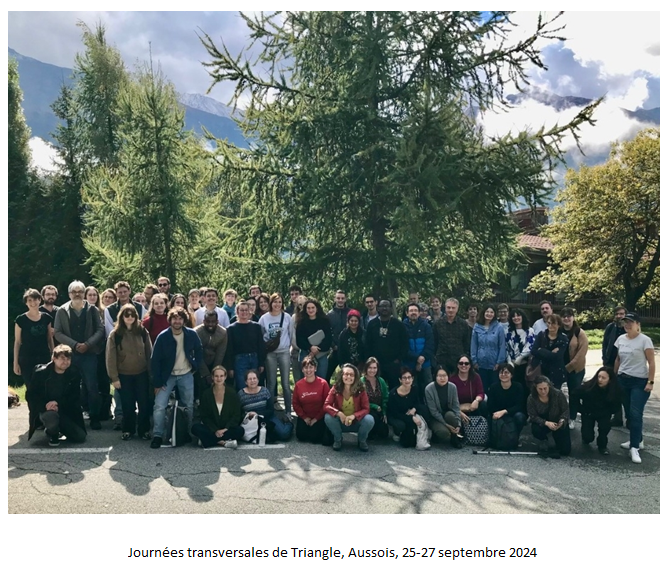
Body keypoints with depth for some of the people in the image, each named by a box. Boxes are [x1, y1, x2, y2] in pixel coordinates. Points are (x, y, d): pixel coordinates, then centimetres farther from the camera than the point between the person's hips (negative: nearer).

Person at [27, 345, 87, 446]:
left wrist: (58, 403, -18)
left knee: (80, 437, -10)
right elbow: (30, 395, -7)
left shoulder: (74, 374, -3)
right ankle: (52, 434, -1)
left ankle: (57, 429, 22)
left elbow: (74, 397, 1)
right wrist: (45, 405, -24)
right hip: (45, 410, -3)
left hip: (66, 411, 3)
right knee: (51, 417, -41)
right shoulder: (41, 372, -10)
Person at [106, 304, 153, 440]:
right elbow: (110, 358, -5)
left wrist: (151, 372, 0)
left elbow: (149, 353, 4)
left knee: (144, 403, 4)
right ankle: (128, 429, 25)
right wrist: (114, 377, -8)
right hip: (124, 375, -1)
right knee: (128, 405, 7)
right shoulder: (115, 334, -5)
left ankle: (144, 429, 19)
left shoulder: (142, 331, 0)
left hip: (142, 374, 1)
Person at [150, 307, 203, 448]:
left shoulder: (191, 334, -10)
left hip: (186, 375, 2)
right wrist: (157, 382, -14)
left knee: (189, 406, 9)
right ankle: (158, 435, 2)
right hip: (168, 376, -2)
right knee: (159, 405, -11)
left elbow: (199, 350, 9)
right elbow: (155, 360, -12)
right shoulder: (163, 337, -16)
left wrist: (195, 366, 1)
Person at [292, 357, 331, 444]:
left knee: (315, 437, -16)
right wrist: (304, 417, -5)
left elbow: (326, 403, -10)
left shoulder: (323, 383, -14)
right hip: (304, 417, 3)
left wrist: (316, 418, -10)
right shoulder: (298, 384, -5)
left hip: (319, 417, -3)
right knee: (301, 436, -12)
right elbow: (295, 403, 2)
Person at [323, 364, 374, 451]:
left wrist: (353, 416, -34)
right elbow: (327, 405, -16)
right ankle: (337, 440, 1)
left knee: (369, 420, -30)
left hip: (356, 423, 0)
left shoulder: (360, 390, -14)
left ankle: (362, 441, 4)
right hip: (340, 422, 0)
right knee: (328, 417, -30)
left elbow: (366, 409, -15)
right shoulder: (335, 389, -13)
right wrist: (339, 413, -35)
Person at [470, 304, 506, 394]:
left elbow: (502, 346, -5)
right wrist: (474, 361, -1)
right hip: (481, 364, 2)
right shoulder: (477, 327, 0)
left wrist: (499, 362, -8)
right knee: (482, 387, 11)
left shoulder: (499, 328, -6)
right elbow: (473, 345, 3)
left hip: (494, 364, -2)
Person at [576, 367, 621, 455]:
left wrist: (607, 413, -15)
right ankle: (587, 438, 26)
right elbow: (575, 396, -10)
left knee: (605, 425, -29)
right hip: (588, 413, -1)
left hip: (604, 414, 1)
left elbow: (615, 406, -4)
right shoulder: (588, 386, -27)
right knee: (588, 437, -13)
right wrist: (582, 410, -7)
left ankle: (602, 445, -1)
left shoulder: (615, 390, -21)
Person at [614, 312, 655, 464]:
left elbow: (651, 362, -10)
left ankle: (634, 448, -11)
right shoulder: (621, 339, 6)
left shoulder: (644, 340, -10)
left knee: (635, 413, -13)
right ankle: (637, 440, 28)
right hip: (623, 380, 6)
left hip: (639, 381, -6)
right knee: (629, 413, 12)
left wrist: (650, 382, -14)